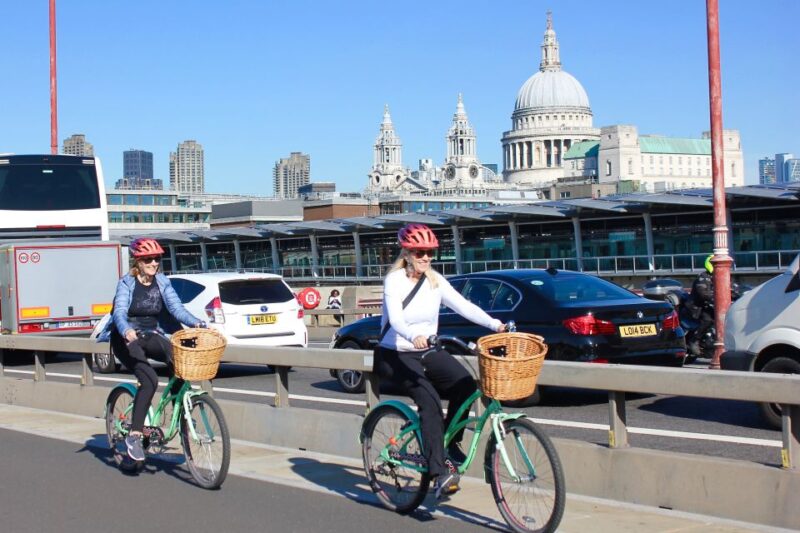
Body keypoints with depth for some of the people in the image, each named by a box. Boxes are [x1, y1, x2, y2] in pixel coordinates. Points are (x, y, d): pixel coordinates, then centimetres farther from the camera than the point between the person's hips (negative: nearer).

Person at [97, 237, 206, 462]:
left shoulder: (162, 282, 1)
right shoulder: (126, 283, -10)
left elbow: (176, 307, -10)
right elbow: (119, 312, -24)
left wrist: (196, 323, -29)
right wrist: (127, 331, -45)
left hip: (151, 337, 4)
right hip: (126, 339, -4)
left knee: (175, 357, -29)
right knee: (150, 380, -27)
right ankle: (134, 435, -18)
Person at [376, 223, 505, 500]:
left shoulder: (435, 281, 3)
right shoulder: (394, 281, -12)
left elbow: (463, 305, -8)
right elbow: (395, 319, -27)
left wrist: (494, 324, -24)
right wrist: (413, 337, -49)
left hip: (428, 351, 5)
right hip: (395, 355, -5)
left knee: (465, 384, -20)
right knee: (429, 399, -28)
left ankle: (450, 443, 1)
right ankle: (439, 472, -28)